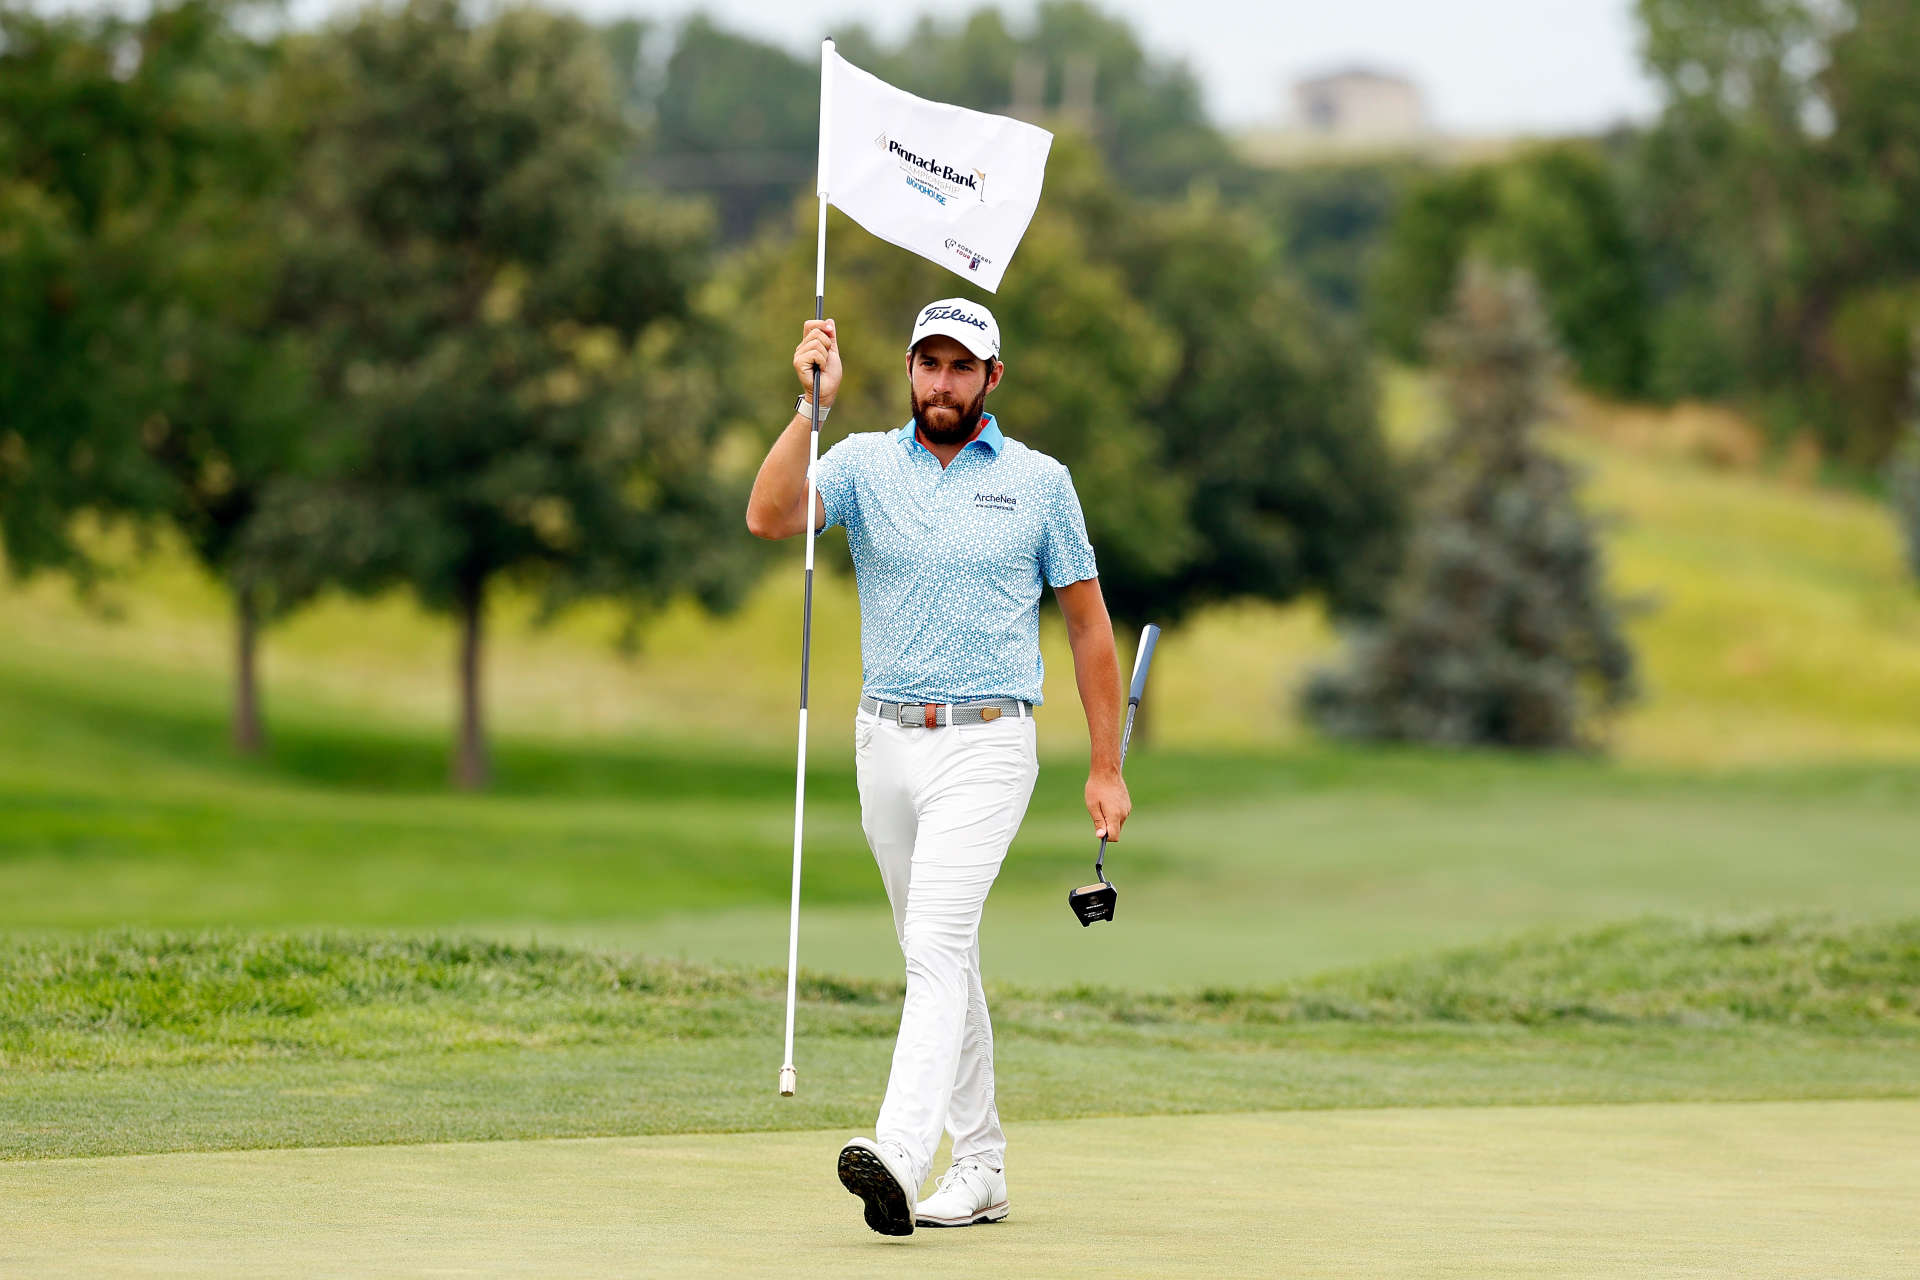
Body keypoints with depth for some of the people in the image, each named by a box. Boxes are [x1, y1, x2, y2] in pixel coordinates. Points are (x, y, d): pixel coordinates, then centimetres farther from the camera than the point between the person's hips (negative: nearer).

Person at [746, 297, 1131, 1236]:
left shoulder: (1039, 481, 1)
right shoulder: (863, 464, 4)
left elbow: (1088, 623, 7)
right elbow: (770, 517, -15)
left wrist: (1106, 766, 4)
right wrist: (813, 402, -23)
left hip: (987, 743, -4)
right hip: (886, 738, 4)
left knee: (937, 943, -19)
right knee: (940, 956, 10)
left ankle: (900, 1158, -32)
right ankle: (980, 1167, 19)